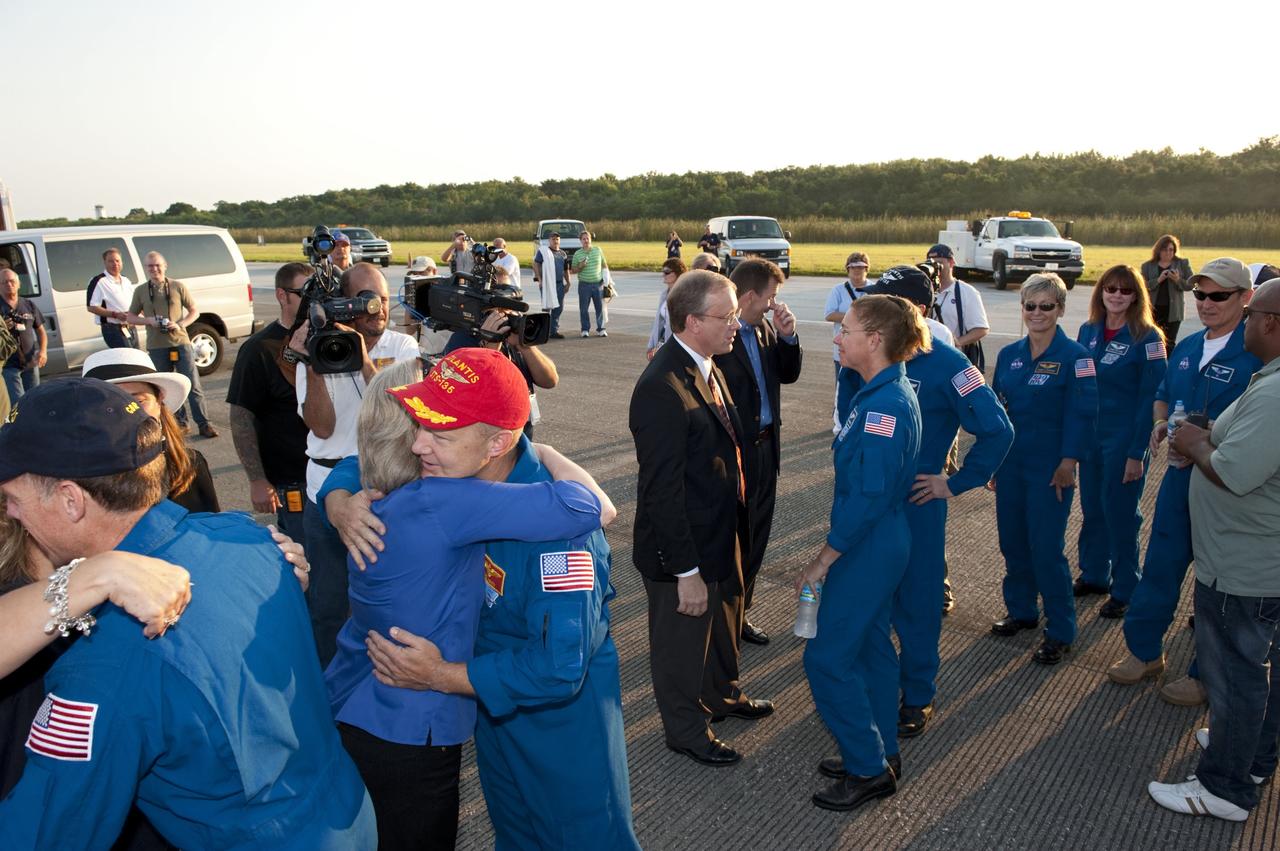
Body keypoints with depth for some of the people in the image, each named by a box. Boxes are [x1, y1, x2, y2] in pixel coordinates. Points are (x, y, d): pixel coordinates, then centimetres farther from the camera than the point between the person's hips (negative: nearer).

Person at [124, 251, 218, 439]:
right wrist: (149, 320, -8)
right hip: (156, 347, 2)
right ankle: (179, 422, 20)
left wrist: (180, 324, -12)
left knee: (193, 385, -6)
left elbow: (194, 311, 6)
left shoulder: (178, 287, 2)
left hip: (180, 342, -2)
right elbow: (131, 317, 12)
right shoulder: (140, 291, 7)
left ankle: (204, 424, -3)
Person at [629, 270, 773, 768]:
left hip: (723, 533, 9)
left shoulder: (707, 367, 0)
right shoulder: (661, 388, -29)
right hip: (682, 547, -9)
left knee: (724, 623, 29)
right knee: (684, 640, 15)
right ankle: (686, 730, 39)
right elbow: (662, 491, -28)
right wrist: (685, 572, -23)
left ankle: (722, 695, 55)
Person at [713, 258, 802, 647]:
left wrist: (788, 336, -3)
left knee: (755, 538, 20)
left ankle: (739, 611, 37)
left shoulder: (763, 329, 5)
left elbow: (789, 375, 13)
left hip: (765, 448, 8)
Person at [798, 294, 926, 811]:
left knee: (827, 656, 0)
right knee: (870, 642, 19)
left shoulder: (885, 405, -25)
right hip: (882, 540, 10)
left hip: (867, 548, -10)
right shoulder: (888, 392, 6)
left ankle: (869, 769, 15)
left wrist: (823, 560, -18)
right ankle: (880, 753, 34)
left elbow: (867, 497, -26)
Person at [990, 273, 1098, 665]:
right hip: (1010, 466, 5)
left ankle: (1060, 632, 13)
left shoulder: (1074, 356, -9)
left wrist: (1068, 464, -15)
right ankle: (1021, 610, 32)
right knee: (1012, 541, 13)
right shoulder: (1009, 354, 7)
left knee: (1047, 549, -2)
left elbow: (1082, 415, -11)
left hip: (1049, 469, -5)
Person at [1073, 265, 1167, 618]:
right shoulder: (1088, 331, 4)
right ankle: (1093, 575, 31)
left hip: (1124, 439, -5)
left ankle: (1124, 590, 19)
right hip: (1089, 435, 5)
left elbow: (1151, 398, -13)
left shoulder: (1146, 337, -11)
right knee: (1091, 508, 14)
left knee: (1120, 513, 4)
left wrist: (1137, 453, -16)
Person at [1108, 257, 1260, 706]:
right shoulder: (1186, 348, 8)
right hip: (1180, 474, 6)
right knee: (1160, 565, 15)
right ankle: (1144, 650, 32)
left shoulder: (1257, 354, -16)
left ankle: (1207, 674, 25)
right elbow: (1162, 397, 21)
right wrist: (1161, 423, 0)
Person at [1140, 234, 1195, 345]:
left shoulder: (1183, 263, 6)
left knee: (1169, 342, -2)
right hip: (1154, 310, 0)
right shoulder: (1148, 266, 6)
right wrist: (1158, 280, -18)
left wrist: (1178, 280, -16)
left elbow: (1191, 284, 3)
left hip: (1173, 311, 0)